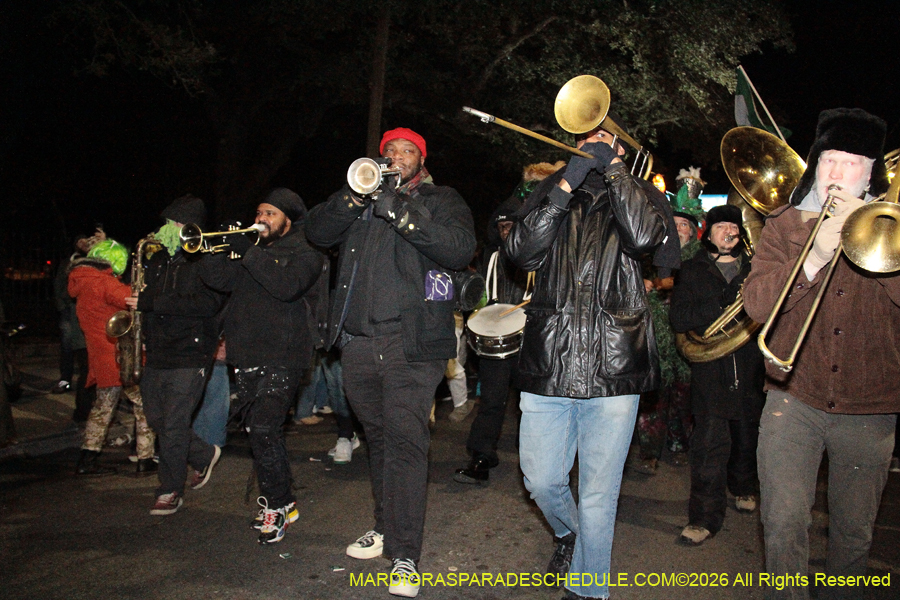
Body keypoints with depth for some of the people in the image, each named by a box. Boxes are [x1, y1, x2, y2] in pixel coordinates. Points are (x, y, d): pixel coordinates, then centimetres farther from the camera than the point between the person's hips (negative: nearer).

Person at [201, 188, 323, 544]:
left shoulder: (303, 255, 1)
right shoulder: (250, 250, 20)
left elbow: (287, 286, -20)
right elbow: (214, 277, 8)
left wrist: (249, 253, -19)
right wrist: (230, 250, -8)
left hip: (281, 358, -7)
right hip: (246, 358, 7)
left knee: (264, 429, -16)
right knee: (258, 431, 10)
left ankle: (277, 505, -1)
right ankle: (277, 502, 23)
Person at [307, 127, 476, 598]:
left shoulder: (440, 200, 8)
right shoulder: (362, 199, 20)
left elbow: (461, 249, -10)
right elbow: (318, 233, 8)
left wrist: (403, 215, -18)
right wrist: (354, 197, -8)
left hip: (411, 344, -5)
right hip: (358, 342, 5)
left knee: (406, 443, -10)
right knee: (379, 440, 15)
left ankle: (405, 556, -5)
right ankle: (386, 527, 30)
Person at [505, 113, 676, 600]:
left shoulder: (642, 195, 8)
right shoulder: (551, 191, 12)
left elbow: (644, 235, -16)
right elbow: (521, 251, -5)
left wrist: (612, 165, -7)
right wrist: (566, 184, -9)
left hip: (612, 372, -2)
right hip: (547, 367, 2)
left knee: (598, 496, 5)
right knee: (541, 481, 12)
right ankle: (567, 534, 45)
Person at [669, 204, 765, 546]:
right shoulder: (692, 271, 6)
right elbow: (679, 319, -7)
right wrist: (726, 301, -17)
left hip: (750, 367, 2)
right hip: (710, 368, -2)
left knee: (748, 436, 15)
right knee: (710, 443, -6)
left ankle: (744, 488, 41)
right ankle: (706, 516, 2)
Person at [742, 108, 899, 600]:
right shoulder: (786, 223, 6)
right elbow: (756, 304, -7)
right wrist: (814, 258, -18)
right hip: (794, 399, -1)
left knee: (854, 532, 13)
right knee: (784, 525, -9)